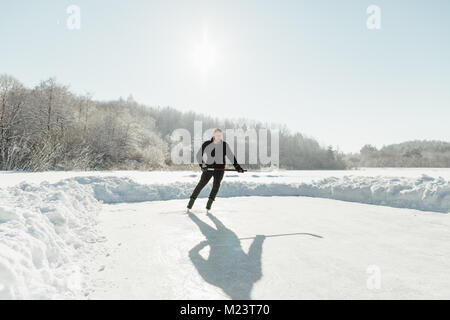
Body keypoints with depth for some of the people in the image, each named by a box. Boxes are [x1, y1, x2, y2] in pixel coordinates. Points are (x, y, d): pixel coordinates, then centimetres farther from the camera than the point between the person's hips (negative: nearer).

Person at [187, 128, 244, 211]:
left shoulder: (224, 145, 0)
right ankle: (190, 205, 5)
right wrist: (202, 165, -12)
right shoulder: (206, 144, -2)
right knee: (201, 184, -7)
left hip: (220, 169, 1)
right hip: (208, 168, -1)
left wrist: (237, 166, -4)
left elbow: (231, 156, 3)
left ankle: (208, 205, -8)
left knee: (216, 184, -18)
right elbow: (199, 156, 2)